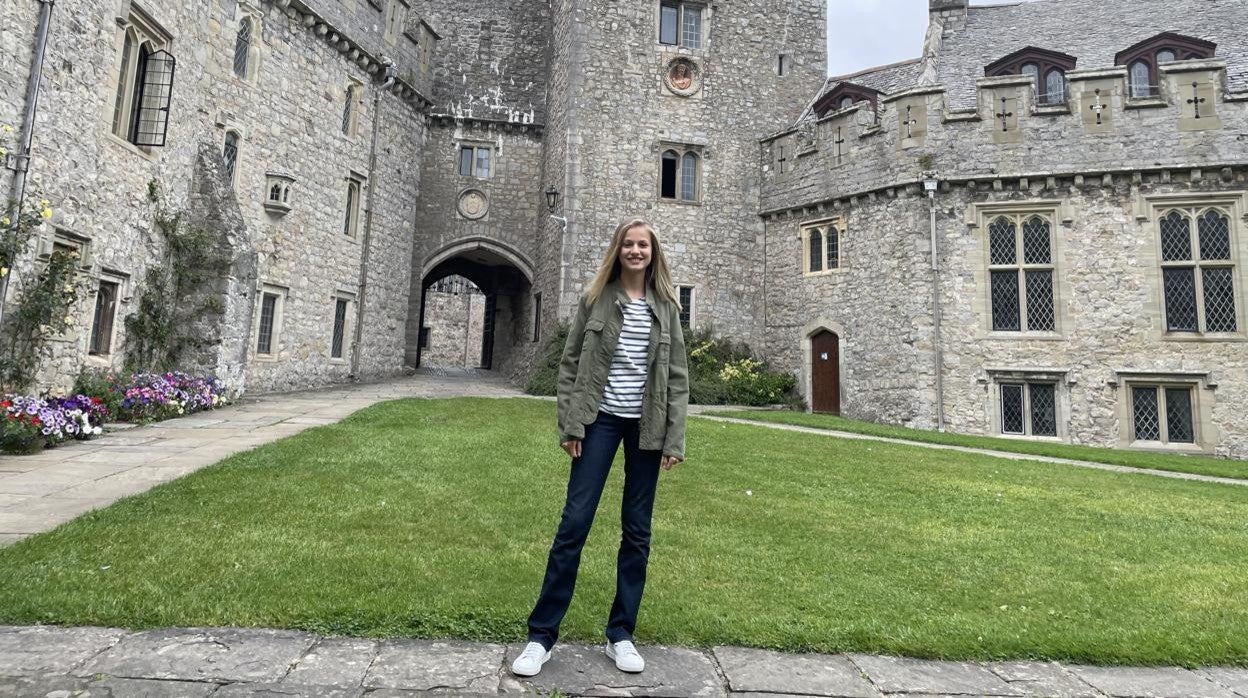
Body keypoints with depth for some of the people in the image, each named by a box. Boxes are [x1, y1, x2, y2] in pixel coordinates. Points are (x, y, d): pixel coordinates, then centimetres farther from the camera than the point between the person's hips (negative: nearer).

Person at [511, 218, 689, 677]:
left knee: (637, 530, 8)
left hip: (646, 424, 2)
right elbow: (570, 363, 2)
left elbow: (677, 376, 4)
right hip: (601, 419, -1)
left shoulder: (666, 306, 5)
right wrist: (569, 424, -6)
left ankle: (620, 634, 22)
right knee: (574, 522, -2)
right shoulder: (596, 299, 2)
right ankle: (541, 635, 10)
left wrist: (674, 439, -2)